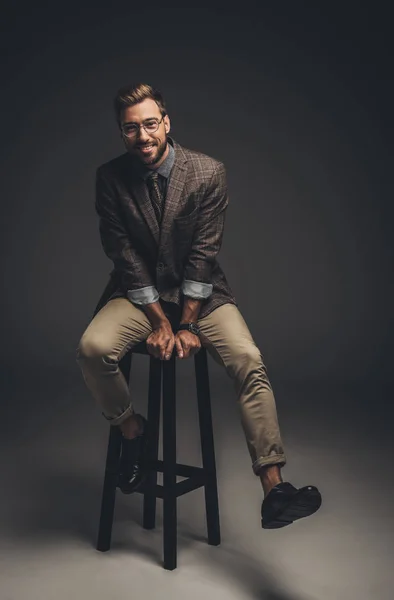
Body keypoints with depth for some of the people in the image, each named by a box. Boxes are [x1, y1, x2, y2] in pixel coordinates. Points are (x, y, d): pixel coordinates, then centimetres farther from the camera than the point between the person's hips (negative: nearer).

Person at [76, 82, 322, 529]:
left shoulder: (208, 173, -10)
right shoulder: (110, 178, -6)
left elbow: (204, 254, -11)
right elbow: (125, 255, -8)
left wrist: (187, 325, -14)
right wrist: (159, 321, -13)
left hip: (200, 290, 0)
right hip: (139, 291, 1)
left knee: (249, 361, -24)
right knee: (92, 348, -27)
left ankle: (273, 491, -22)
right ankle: (131, 429, 3)